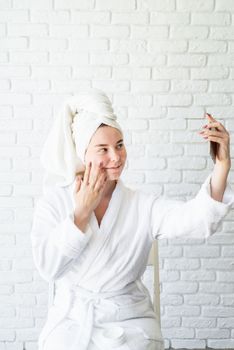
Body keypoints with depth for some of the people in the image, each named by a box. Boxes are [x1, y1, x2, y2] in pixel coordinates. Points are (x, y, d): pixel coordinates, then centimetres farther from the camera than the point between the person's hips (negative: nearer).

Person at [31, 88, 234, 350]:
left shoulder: (143, 206, -2)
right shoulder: (53, 203, 0)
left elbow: (196, 220, -20)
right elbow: (48, 267, -11)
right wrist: (82, 211, -12)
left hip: (129, 324, 0)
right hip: (71, 322, 0)